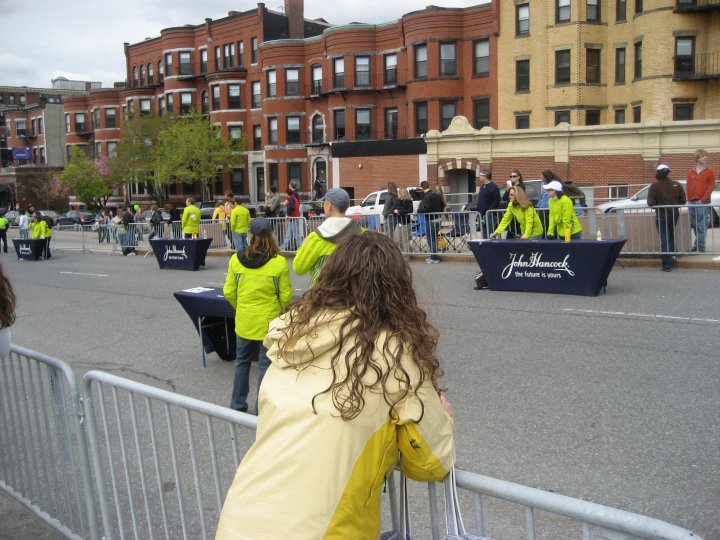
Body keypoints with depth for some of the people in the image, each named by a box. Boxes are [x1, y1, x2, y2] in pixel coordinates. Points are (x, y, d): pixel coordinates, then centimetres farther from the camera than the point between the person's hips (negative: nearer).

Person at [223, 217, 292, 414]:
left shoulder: (236, 259, -7)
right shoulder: (279, 262, -14)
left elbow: (228, 292, -1)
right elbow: (286, 295, -7)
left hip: (244, 321, 3)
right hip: (269, 322, -3)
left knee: (242, 361, 20)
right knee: (265, 365, 8)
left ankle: (238, 404, 30)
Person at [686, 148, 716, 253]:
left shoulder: (709, 171, 0)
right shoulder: (691, 171, 10)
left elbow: (711, 187, -4)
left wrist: (702, 200, -10)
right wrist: (689, 199, 1)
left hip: (703, 203, -4)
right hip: (691, 203, 4)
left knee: (701, 226, -6)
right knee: (694, 225, 10)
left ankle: (700, 248, -3)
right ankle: (697, 244, 22)